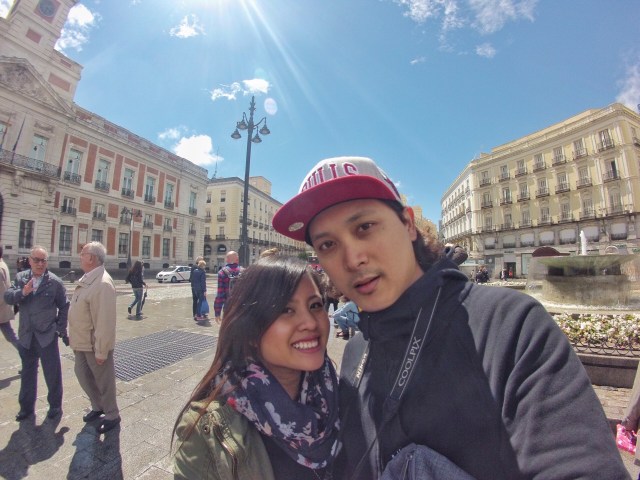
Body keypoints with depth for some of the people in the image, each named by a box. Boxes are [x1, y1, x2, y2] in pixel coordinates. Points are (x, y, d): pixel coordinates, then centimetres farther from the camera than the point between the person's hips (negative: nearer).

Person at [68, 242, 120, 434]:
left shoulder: (102, 283, -27)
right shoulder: (86, 279, 5)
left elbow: (105, 322, -27)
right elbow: (80, 312, 15)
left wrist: (101, 351, -24)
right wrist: (76, 339, 16)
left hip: (95, 345, -9)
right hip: (82, 343, 9)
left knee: (104, 381, 8)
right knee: (83, 376, 24)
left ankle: (112, 415, 29)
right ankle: (97, 407, 45)